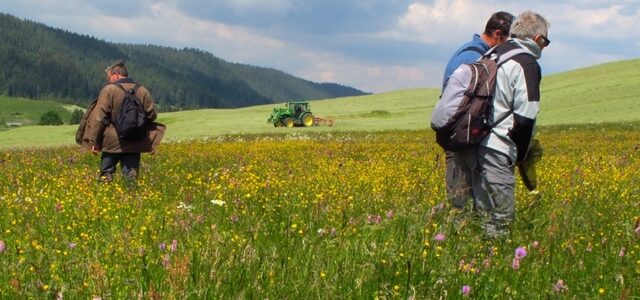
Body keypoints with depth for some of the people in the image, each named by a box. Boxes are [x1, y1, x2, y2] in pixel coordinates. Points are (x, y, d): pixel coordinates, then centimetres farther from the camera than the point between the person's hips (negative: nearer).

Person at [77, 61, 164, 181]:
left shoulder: (109, 91, -5)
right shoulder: (143, 91, 7)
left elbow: (99, 118, -8)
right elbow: (152, 115, 13)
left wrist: (94, 141, -5)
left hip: (112, 142, -3)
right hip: (135, 143, 3)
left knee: (106, 173, 8)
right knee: (131, 175, 5)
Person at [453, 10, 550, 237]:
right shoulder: (527, 65, -6)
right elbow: (525, 117, -12)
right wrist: (520, 156, 1)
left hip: (470, 142, 8)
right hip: (496, 150, -8)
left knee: (481, 213, 14)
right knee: (499, 221, -3)